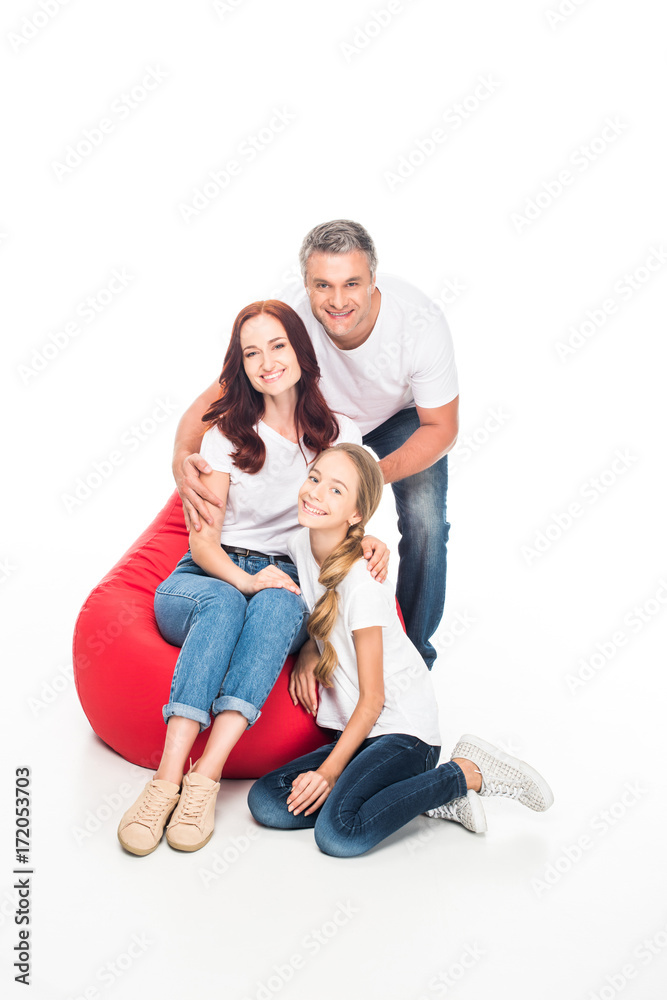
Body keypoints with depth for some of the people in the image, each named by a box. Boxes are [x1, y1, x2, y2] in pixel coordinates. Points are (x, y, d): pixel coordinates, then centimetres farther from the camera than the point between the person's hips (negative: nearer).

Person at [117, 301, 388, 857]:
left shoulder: (340, 433, 8)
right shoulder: (227, 434, 2)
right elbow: (202, 539, -1)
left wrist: (371, 540, -10)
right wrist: (244, 578, -22)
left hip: (287, 586, 1)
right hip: (208, 577, 0)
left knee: (278, 603, -36)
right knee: (222, 602, -37)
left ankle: (205, 775, -42)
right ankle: (168, 778, -41)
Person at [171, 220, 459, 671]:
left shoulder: (422, 322, -37)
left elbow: (441, 427, -25)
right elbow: (216, 398, -29)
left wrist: (378, 473, -44)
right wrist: (183, 456, -51)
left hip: (405, 417, -1)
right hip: (324, 416, 2)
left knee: (426, 522, -19)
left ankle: (414, 650, 6)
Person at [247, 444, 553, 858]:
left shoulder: (363, 582, -21)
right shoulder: (299, 545, 0)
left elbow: (372, 699, -15)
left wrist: (329, 771, -15)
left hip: (403, 729, -8)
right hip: (359, 729, 8)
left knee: (339, 832, -26)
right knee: (265, 801, -8)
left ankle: (468, 773, -5)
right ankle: (429, 795, 1)